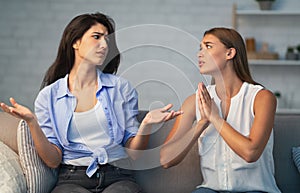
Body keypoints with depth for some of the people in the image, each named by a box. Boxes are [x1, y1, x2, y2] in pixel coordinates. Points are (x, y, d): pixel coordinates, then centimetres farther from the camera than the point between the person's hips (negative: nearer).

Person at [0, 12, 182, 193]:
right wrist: (32, 122, -13)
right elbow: (53, 160, 1)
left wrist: (146, 124, -14)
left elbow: (133, 152, 5)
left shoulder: (121, 88, 9)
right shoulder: (48, 96, 7)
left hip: (118, 178, 1)